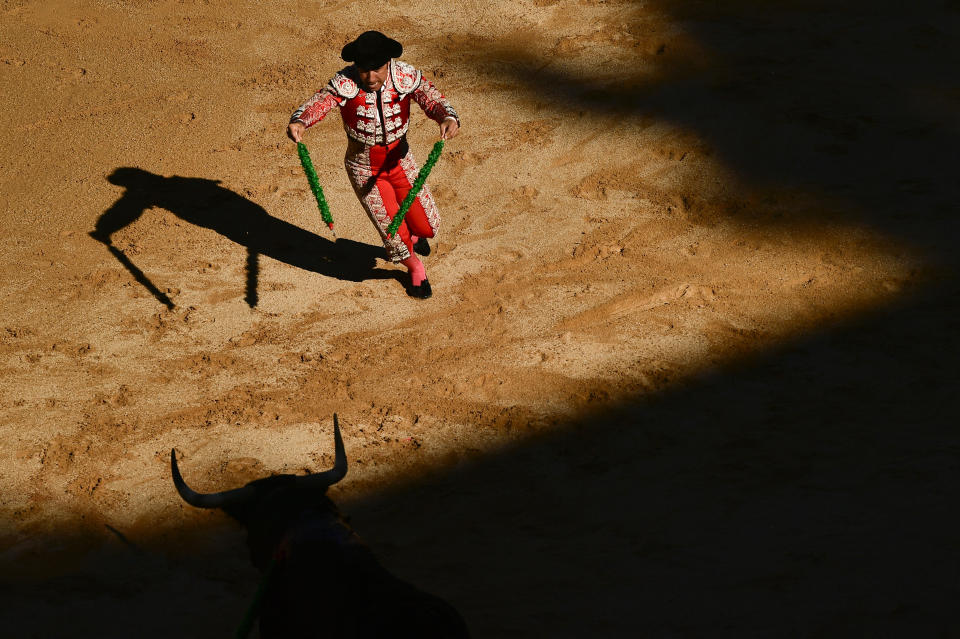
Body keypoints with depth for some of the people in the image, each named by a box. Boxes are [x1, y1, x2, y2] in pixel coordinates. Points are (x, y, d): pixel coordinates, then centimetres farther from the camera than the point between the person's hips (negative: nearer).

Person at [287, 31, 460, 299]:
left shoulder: (406, 77, -18)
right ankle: (415, 267, 36)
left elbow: (433, 99, -28)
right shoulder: (345, 83, -23)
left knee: (426, 224, 9)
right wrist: (299, 121, -60)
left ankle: (413, 234, 49)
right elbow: (320, 102, -37)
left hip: (400, 161, 2)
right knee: (392, 230, 1)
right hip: (363, 168, -2)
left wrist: (448, 117, -52)